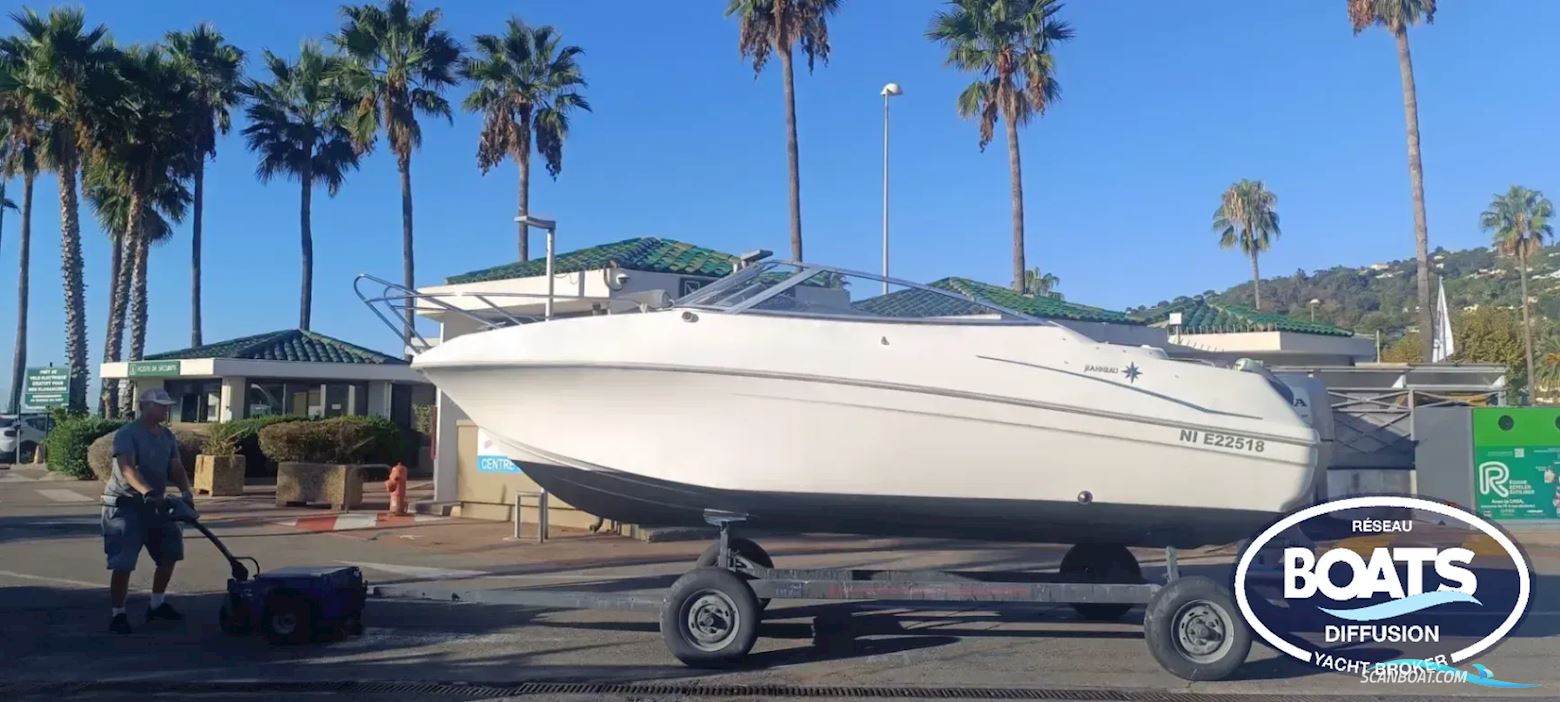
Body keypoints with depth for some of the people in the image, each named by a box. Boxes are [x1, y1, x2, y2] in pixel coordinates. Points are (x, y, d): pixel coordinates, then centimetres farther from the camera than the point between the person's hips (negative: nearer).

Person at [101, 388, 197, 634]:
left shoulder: (167, 436, 8)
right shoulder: (127, 434, -16)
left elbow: (176, 468, 1)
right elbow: (127, 468, -31)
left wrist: (186, 493, -18)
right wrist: (147, 492, -46)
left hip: (156, 505, 8)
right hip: (126, 505, -8)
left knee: (169, 554, 14)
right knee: (123, 564, -9)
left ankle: (157, 604, 29)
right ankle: (118, 614, 1)